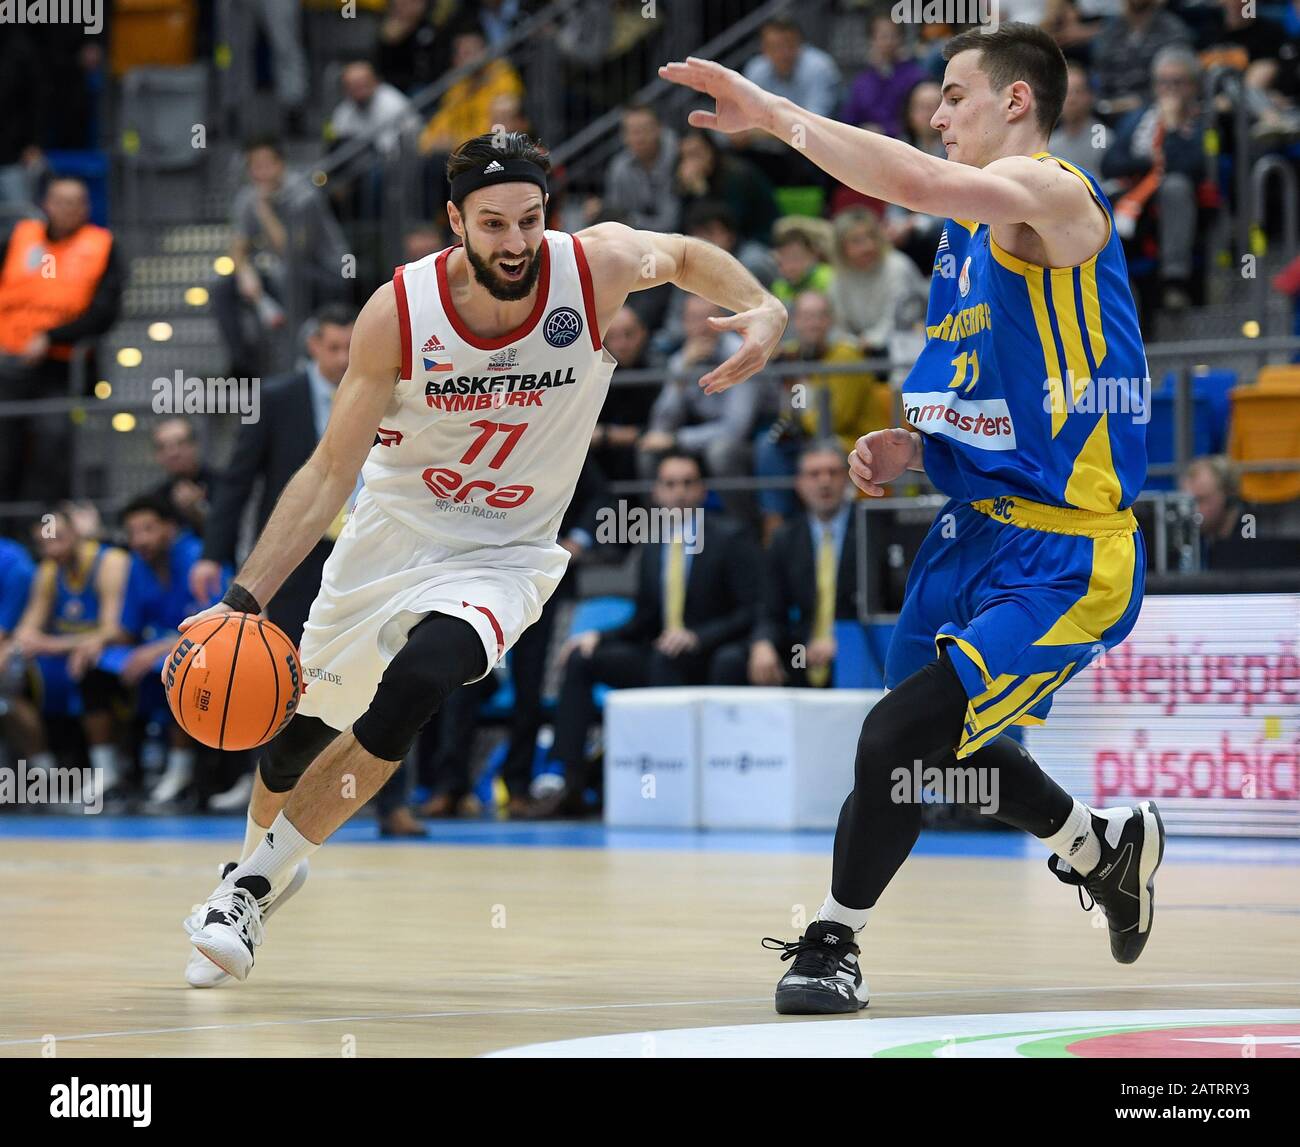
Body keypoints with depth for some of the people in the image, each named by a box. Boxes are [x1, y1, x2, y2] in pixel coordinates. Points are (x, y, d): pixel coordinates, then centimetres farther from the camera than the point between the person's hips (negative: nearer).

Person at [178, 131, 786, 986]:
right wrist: (246, 597, -21)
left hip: (502, 556, -1)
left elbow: (689, 255, 5)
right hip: (390, 538, 2)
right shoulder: (399, 313, -21)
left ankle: (253, 888, -14)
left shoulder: (600, 266, -20)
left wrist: (762, 309, -15)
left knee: (413, 688, -30)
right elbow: (331, 473, -14)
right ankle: (264, 854, 51)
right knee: (300, 728, 15)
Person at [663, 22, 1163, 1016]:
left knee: (903, 734, -17)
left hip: (1062, 559, -10)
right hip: (979, 531, 10)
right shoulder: (974, 231, 14)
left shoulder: (1049, 193, -15)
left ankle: (833, 944, -1)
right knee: (940, 741, 22)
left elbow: (917, 182, -36)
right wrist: (913, 446, 5)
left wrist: (776, 114, -29)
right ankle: (1106, 846, 45)